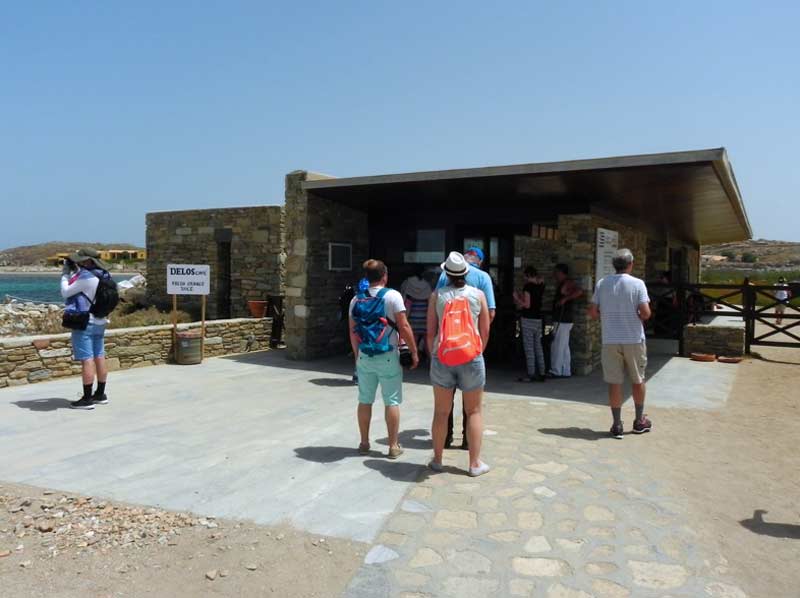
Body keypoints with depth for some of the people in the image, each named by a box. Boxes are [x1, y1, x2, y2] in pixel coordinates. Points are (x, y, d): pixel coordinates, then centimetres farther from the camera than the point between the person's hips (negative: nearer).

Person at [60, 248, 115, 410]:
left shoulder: (86, 277, -19)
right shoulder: (103, 276, 7)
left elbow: (65, 292, -9)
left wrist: (65, 275, 4)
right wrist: (74, 272, 15)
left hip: (85, 323, -9)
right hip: (100, 322, 9)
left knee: (87, 360, -6)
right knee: (99, 358, 12)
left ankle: (87, 399, -3)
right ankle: (100, 395, 21)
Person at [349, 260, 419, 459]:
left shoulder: (356, 300, 7)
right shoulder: (392, 296, -7)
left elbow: (353, 332, 9)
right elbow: (404, 327, -11)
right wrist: (414, 352, -3)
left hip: (364, 357, 4)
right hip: (387, 356, -4)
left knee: (365, 401, 13)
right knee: (392, 401, 4)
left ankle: (364, 443, 22)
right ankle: (394, 446, 10)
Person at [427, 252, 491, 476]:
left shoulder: (437, 296, 1)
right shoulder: (477, 294, 0)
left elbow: (430, 331, 1)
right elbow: (485, 331, 3)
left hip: (442, 358, 1)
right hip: (471, 357, -1)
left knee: (441, 411, 11)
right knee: (474, 411, 9)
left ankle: (437, 459, 21)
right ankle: (475, 463, 12)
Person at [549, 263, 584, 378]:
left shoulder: (568, 283, -12)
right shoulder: (561, 284, 17)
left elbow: (579, 291, -30)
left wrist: (565, 299, -29)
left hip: (562, 321, -10)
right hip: (562, 320, 10)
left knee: (557, 347, -6)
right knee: (564, 347, 12)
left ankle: (556, 371, -2)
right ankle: (566, 371, 17)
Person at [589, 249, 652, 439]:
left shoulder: (602, 284, 0)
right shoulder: (637, 284, -8)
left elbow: (593, 312, -1)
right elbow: (645, 312, -15)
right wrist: (639, 318, 7)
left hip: (610, 340, 1)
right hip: (634, 339, -1)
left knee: (614, 382, 6)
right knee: (638, 380, 15)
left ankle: (617, 425, 9)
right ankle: (639, 421, 27)